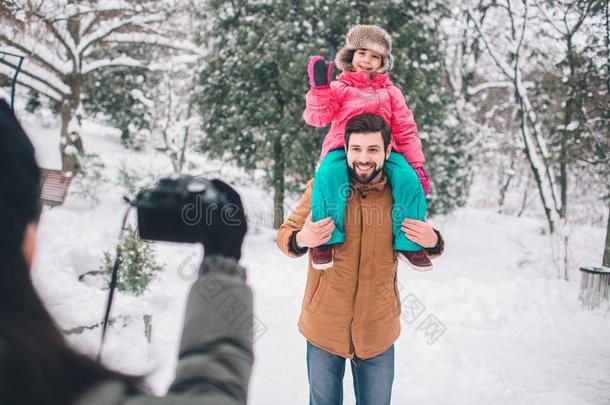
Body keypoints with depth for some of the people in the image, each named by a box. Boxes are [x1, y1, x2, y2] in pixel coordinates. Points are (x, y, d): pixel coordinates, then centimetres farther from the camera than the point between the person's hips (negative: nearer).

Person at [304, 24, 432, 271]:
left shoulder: (390, 92, 22)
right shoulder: (339, 88, 15)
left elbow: (405, 130, 17)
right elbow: (317, 117, 0)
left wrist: (417, 164, 6)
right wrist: (319, 88, -15)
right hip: (343, 148, -2)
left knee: (409, 180, -27)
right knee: (328, 175, -37)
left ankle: (409, 243, -13)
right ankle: (326, 239, -27)